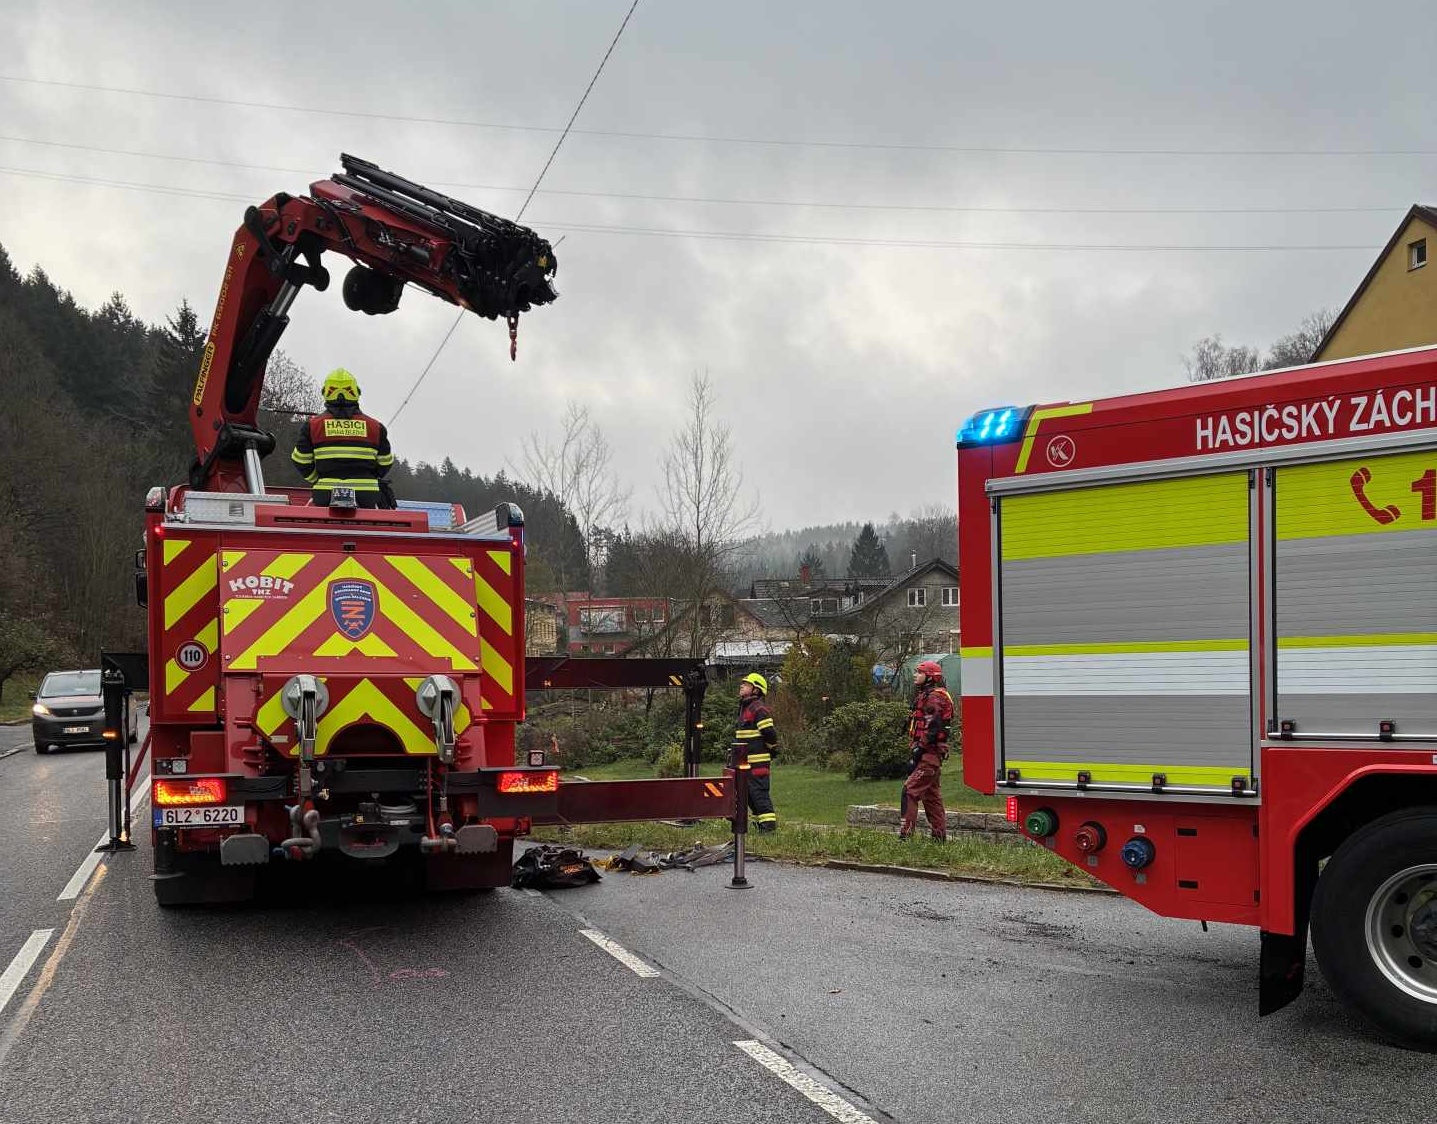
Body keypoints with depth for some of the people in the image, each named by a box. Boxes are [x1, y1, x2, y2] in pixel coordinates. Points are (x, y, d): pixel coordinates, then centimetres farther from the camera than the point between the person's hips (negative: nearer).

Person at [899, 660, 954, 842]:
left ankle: (906, 832, -18)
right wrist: (917, 748, 20)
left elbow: (933, 727, -21)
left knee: (910, 789, -15)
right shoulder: (924, 695, 21)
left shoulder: (935, 697, -12)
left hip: (929, 752, -11)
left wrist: (919, 749, -21)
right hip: (931, 754, 11)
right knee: (931, 795, 12)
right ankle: (940, 836, 15)